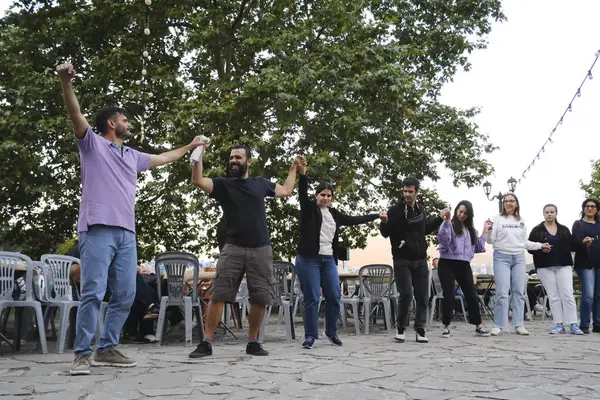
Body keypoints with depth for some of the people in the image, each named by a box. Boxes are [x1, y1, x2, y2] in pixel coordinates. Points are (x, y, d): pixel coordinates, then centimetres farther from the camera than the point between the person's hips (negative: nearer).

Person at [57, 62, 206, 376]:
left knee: (125, 295, 4)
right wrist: (66, 82, -25)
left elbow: (163, 158, 40)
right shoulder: (92, 144, 8)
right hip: (98, 230, -7)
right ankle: (83, 353, -4)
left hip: (126, 233, 7)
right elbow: (75, 115, -9)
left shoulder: (133, 157, 26)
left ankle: (107, 349, 12)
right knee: (93, 293, -11)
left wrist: (189, 147, 49)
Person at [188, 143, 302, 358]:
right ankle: (206, 343, -3)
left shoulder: (260, 183, 13)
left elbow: (286, 190, 28)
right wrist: (199, 154, -15)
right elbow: (197, 180, -8)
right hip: (233, 248, -2)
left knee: (261, 298, 2)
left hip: (261, 249, 2)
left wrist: (293, 167, 27)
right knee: (218, 295, -8)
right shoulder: (223, 184, 7)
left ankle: (253, 342, 17)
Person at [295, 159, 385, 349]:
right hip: (308, 259, -5)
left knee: (334, 297, 2)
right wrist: (302, 175, -34)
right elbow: (303, 194, -16)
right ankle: (310, 335, 4)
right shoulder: (309, 209, 1)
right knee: (312, 298, -6)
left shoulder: (334, 214, 15)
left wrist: (377, 215, 26)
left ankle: (331, 332, 20)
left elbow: (354, 220, 23)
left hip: (328, 259, 5)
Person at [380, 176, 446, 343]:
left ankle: (420, 330, 16)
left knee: (422, 297, 4)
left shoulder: (421, 209, 9)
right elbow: (386, 233, -7)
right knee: (406, 295, -10)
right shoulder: (395, 210, -8)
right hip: (402, 261, -5)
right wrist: (384, 223, -26)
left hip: (420, 260, 5)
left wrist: (440, 218, 21)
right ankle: (401, 328, 9)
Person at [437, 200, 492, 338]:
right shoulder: (449, 225, -3)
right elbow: (443, 240, -21)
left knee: (471, 295, 7)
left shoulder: (471, 229, 17)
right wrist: (446, 221, -28)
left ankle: (478, 326, 17)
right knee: (449, 295, -6)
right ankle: (446, 326, 7)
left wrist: (485, 231, 13)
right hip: (447, 264, -5)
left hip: (464, 266, 5)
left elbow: (479, 247, 13)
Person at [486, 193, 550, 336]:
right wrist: (489, 230, -21)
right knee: (502, 293, -7)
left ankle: (519, 325, 9)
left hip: (519, 258, 4)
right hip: (501, 257, -4)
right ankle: (498, 326, -1)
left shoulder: (521, 221, 13)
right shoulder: (497, 219, -1)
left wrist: (540, 245, 14)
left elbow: (525, 242, 17)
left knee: (519, 292, 4)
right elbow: (490, 240, -4)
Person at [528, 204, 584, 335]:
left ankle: (573, 325, -4)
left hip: (564, 265, 1)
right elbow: (530, 248, -1)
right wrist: (541, 249, -19)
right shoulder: (537, 230, 5)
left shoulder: (564, 230, 12)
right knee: (553, 297, 2)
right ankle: (559, 325, 6)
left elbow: (572, 246, 8)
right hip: (545, 267, -1)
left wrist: (583, 243, -10)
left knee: (568, 295, -5)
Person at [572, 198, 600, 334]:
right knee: (588, 295, -11)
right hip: (585, 263, -4)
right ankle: (584, 325, -4)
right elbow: (575, 242, -7)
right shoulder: (578, 224, 6)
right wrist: (583, 242, -28)